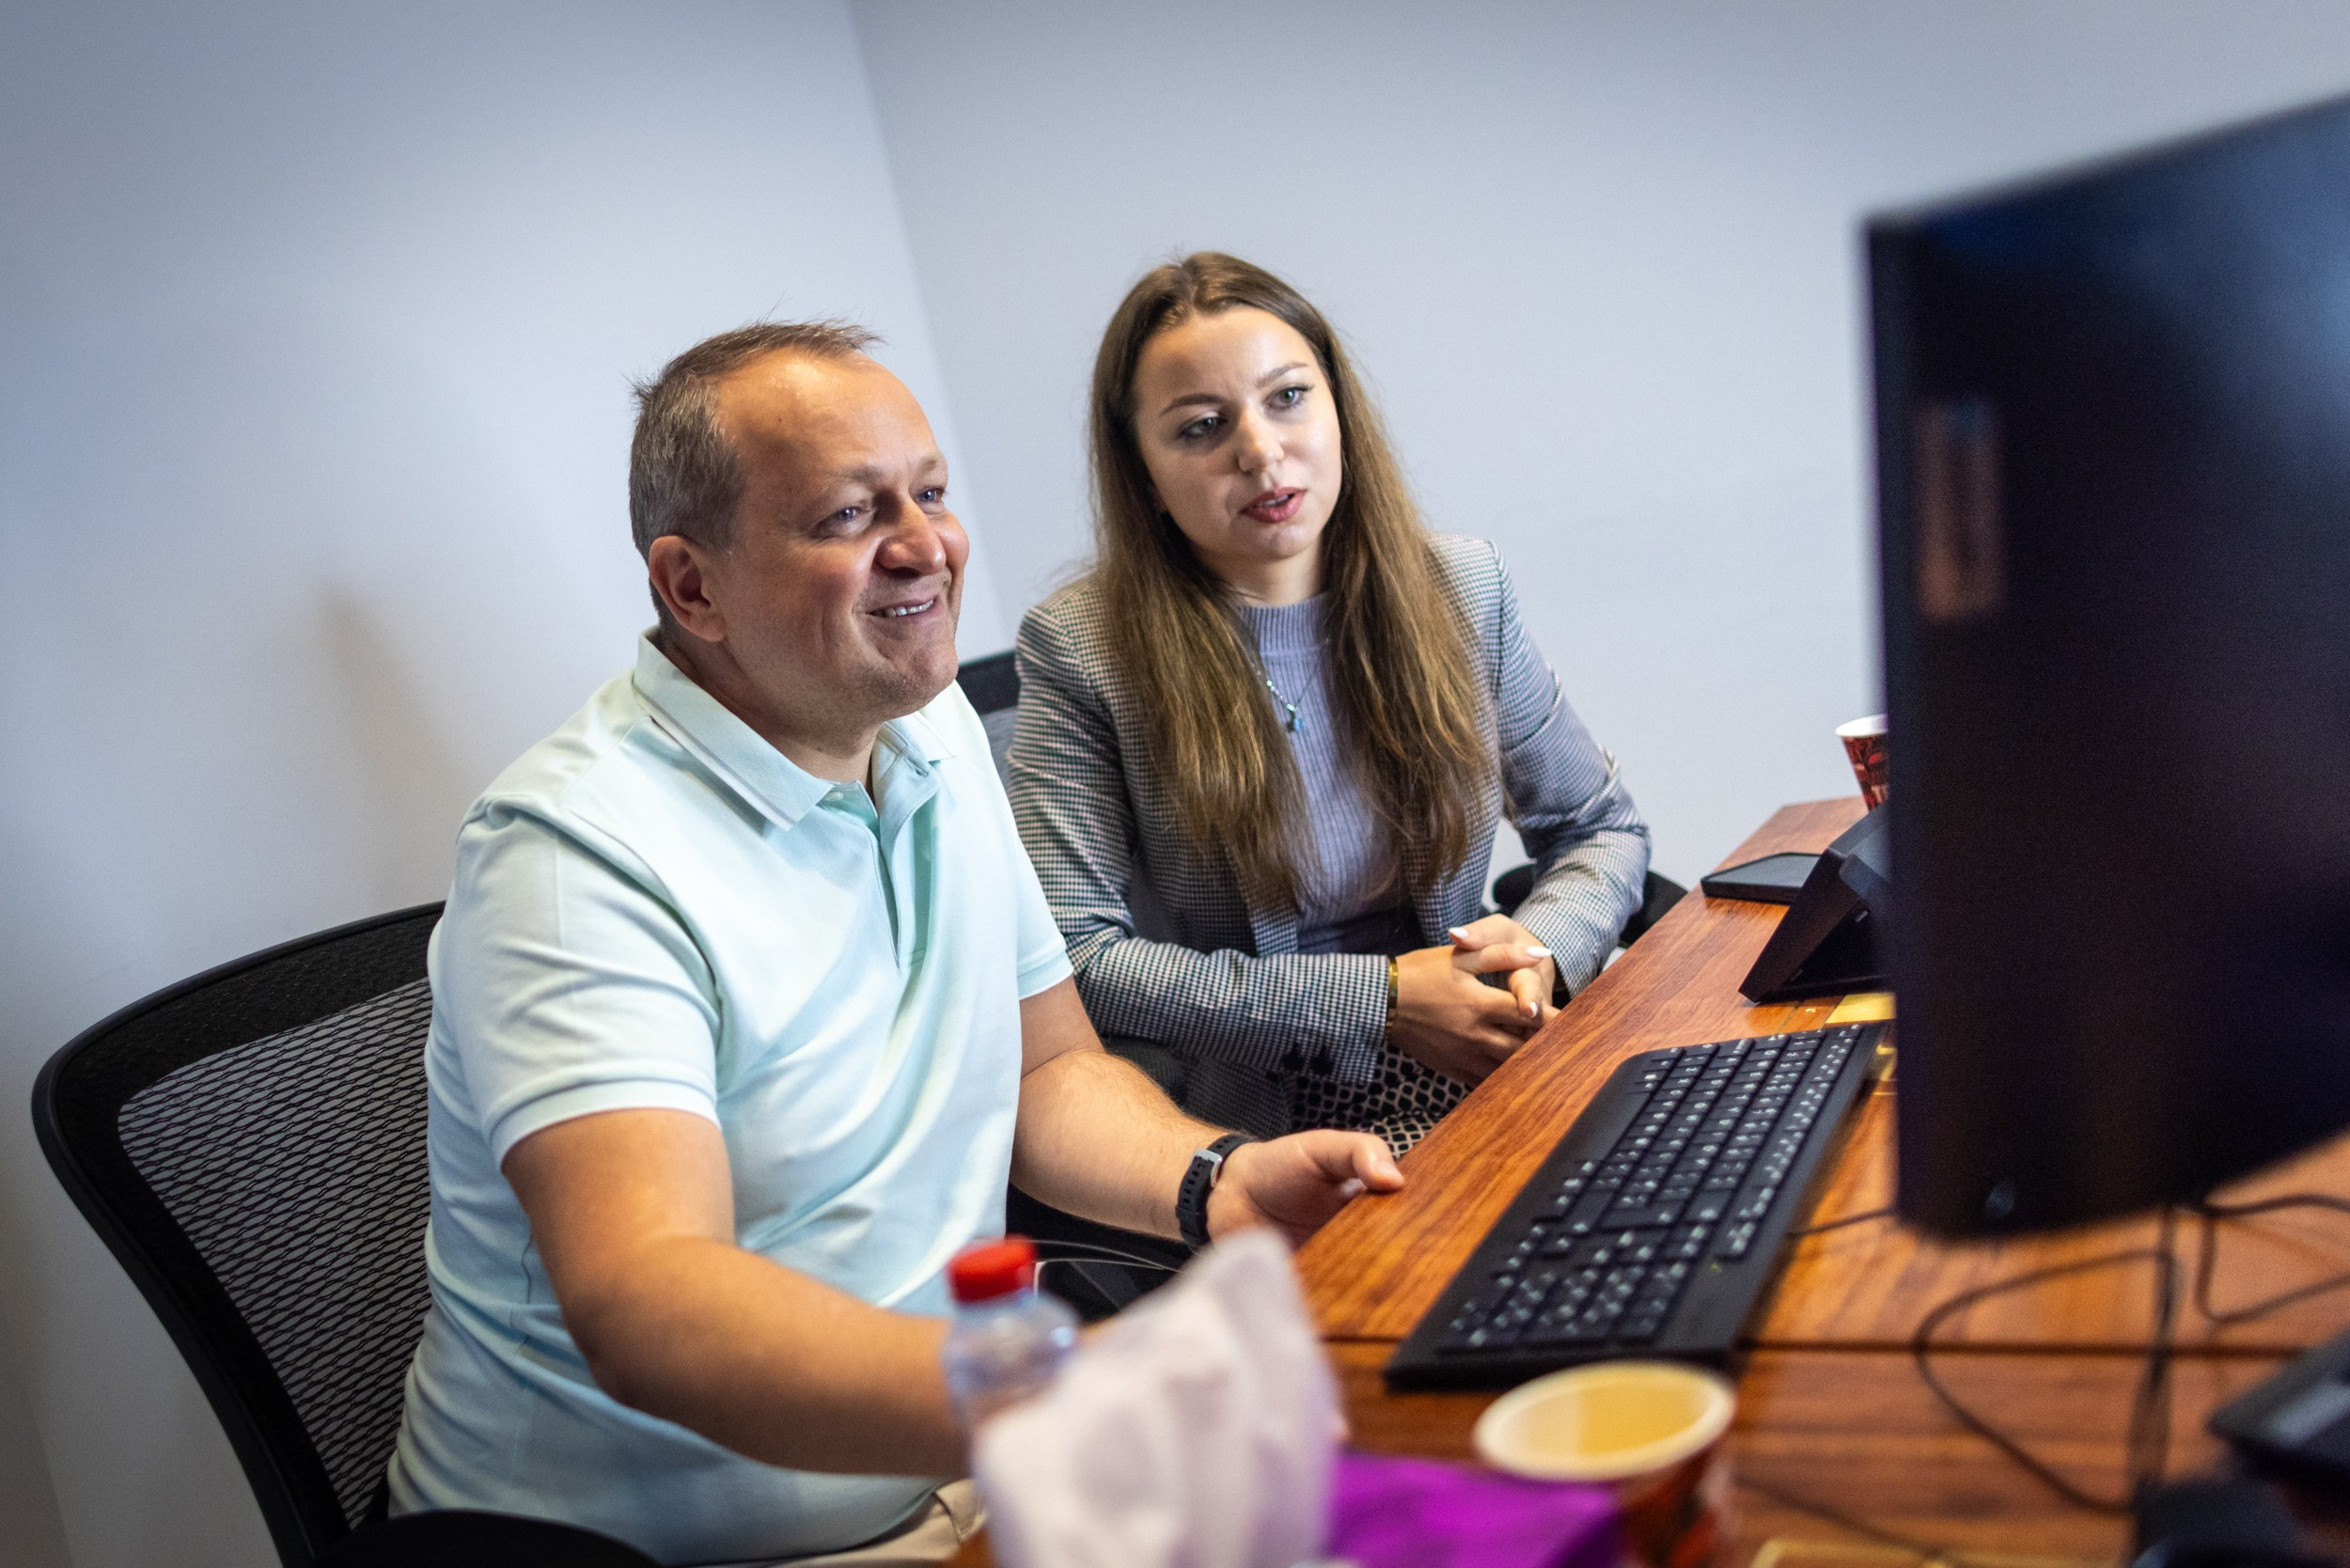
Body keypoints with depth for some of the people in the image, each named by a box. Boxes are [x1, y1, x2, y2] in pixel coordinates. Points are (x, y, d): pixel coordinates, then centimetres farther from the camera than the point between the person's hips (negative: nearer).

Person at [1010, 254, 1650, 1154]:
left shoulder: (1459, 590, 5)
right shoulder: (1080, 650, -8)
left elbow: (1602, 828, 15)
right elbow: (1073, 958, -13)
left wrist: (1540, 947, -9)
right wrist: (1375, 1002, -16)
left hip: (1484, 1067, 5)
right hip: (1253, 1124, -5)